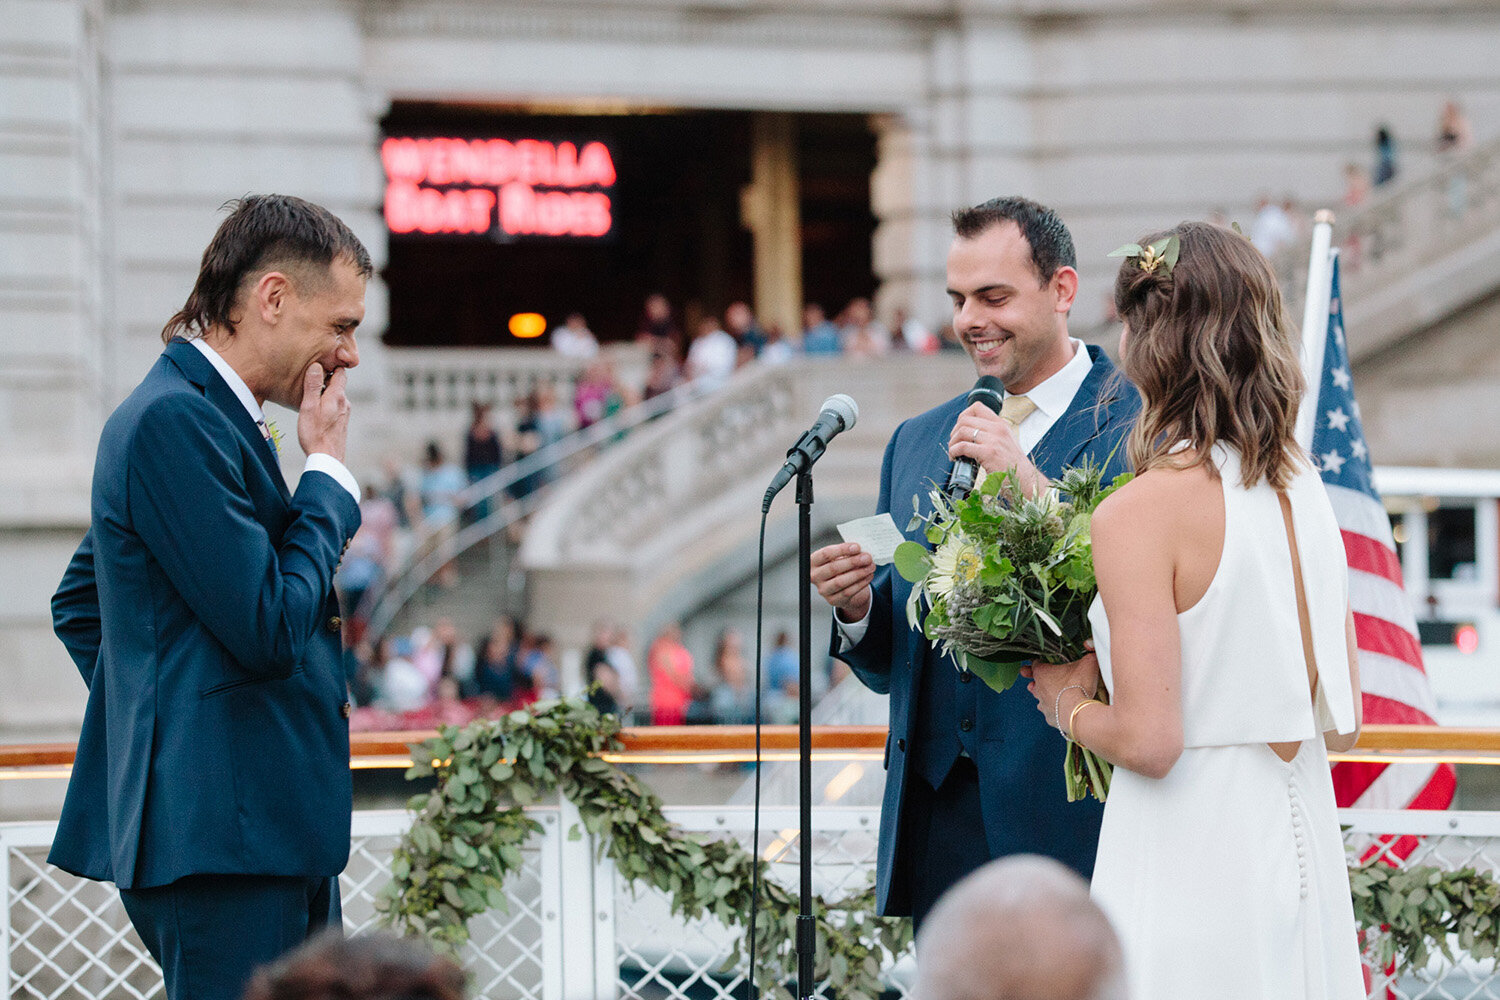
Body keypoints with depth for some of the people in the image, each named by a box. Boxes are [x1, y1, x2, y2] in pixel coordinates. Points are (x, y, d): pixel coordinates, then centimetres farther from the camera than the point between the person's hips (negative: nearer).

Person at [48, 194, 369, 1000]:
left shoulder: (191, 413, 18)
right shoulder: (177, 419, -15)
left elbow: (79, 603, 28)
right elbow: (270, 628, -19)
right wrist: (328, 473, -8)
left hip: (272, 834, 11)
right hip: (225, 835, -11)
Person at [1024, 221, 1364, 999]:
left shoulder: (1141, 513, -16)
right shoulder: (1304, 490, 5)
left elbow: (1148, 742, -19)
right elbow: (1342, 722, 10)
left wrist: (1070, 704, 1)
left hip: (1190, 870, -7)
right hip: (1302, 849, 7)